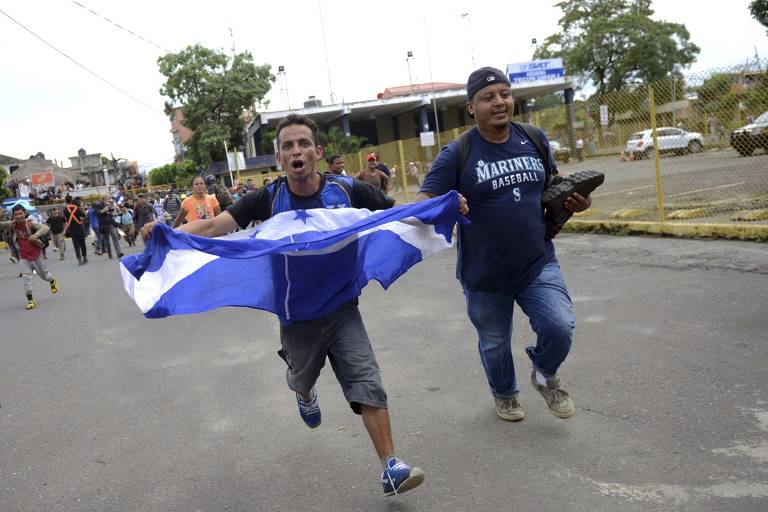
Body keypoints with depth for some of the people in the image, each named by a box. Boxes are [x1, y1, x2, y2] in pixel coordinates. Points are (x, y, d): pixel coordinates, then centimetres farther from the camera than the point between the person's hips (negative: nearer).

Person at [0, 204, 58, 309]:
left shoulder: (31, 223, -17)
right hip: (23, 257, 2)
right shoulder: (12, 225, -7)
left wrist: (36, 235, -45)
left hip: (36, 254, -2)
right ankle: (30, 300, 0)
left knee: (44, 274, 17)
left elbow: (45, 228, -28)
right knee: (26, 277, -5)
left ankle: (53, 282, 50)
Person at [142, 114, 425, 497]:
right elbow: (214, 226, -18)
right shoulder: (268, 199, -12)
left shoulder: (346, 190, -12)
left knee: (367, 384, -8)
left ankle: (391, 468, 1)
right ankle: (305, 394, 63)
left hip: (342, 309, -1)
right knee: (302, 379, 24)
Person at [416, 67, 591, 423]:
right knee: (494, 344, 16)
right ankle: (504, 393, 50)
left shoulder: (535, 139, 0)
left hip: (538, 264, 2)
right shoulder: (456, 155, -13)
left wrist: (574, 200, -5)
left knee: (559, 329, -14)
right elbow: (423, 203, -20)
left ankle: (545, 375, 22)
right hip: (484, 275, -2)